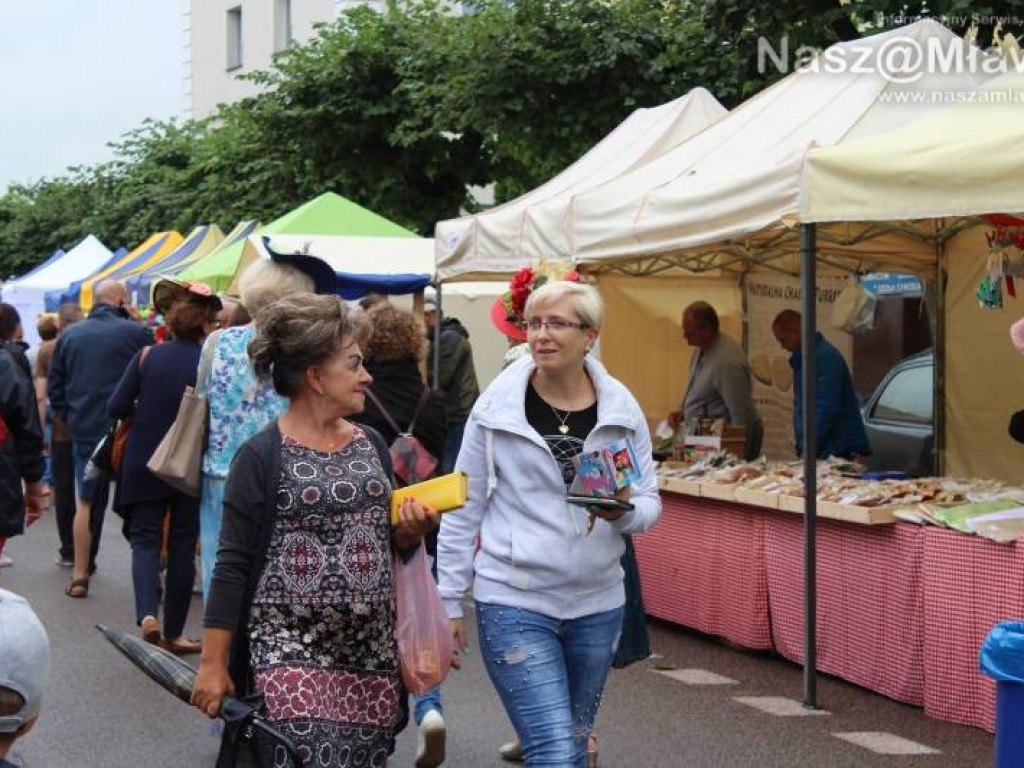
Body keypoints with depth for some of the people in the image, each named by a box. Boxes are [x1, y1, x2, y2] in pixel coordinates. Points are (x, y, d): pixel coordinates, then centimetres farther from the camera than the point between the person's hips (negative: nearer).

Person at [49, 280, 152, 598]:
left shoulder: (69, 336, 7)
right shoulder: (136, 333, -7)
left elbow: (54, 387, 10)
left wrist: (70, 419, 16)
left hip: (84, 432, 3)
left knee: (86, 502, 12)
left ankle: (80, 576, 11)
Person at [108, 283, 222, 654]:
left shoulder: (148, 356, -7)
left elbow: (116, 407, -8)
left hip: (144, 466, 1)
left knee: (144, 540, 9)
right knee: (182, 546, 11)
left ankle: (147, 613, -15)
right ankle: (173, 632, 17)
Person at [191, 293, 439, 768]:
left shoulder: (371, 445, 11)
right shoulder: (261, 457, -6)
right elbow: (232, 565, -7)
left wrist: (411, 530, -2)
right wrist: (212, 663, -10)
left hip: (372, 652, 6)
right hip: (289, 650, -6)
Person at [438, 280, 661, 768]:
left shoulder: (621, 408, 0)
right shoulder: (497, 406, -7)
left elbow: (650, 502, 5)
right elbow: (463, 509, -1)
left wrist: (624, 512, -19)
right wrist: (448, 600, 0)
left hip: (598, 604, 4)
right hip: (514, 604, -4)